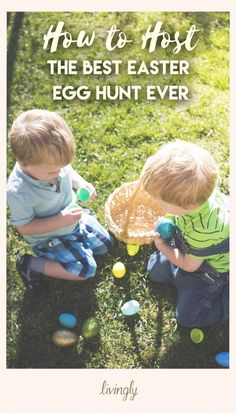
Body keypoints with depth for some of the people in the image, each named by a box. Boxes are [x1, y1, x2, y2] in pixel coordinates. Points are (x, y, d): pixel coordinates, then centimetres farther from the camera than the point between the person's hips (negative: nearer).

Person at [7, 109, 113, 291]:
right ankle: (30, 264, -2)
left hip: (74, 218, 7)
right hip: (49, 238, -7)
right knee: (86, 270, -13)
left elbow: (69, 171, 3)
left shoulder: (52, 161, -21)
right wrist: (59, 221, -33)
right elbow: (24, 227, -25)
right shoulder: (19, 192, -37)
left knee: (105, 243, 16)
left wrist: (82, 183, -18)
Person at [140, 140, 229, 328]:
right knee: (156, 271, 15)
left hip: (214, 268, -6)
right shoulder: (196, 189, -29)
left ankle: (227, 291, 9)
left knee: (187, 316, 1)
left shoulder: (203, 230, -44)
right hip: (190, 248, 7)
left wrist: (163, 247, -10)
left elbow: (189, 266, -23)